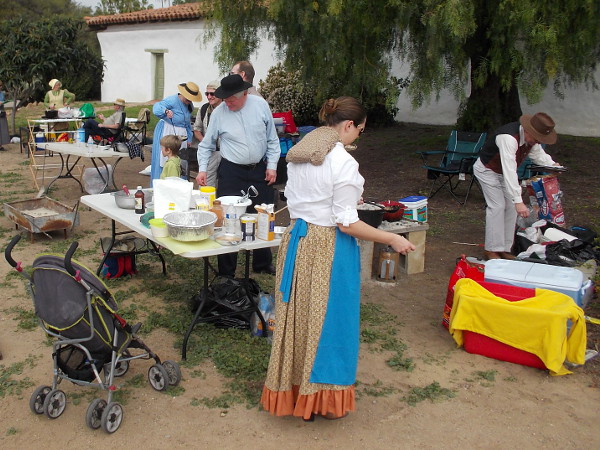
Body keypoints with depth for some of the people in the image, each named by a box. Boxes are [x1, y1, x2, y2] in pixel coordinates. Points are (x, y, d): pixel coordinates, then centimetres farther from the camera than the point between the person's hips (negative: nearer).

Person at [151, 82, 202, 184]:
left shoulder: (189, 105, 12)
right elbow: (157, 107, -27)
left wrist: (189, 138, 20)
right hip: (166, 133, -7)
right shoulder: (172, 100, -13)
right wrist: (166, 111, -48)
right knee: (164, 160, -7)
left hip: (181, 135, 7)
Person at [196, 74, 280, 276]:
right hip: (231, 172, -2)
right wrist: (202, 169, -7)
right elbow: (206, 145, 3)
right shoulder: (219, 112, -6)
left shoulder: (261, 105, -4)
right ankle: (226, 272, 11)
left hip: (259, 171, 2)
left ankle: (263, 263, 32)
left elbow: (272, 139, 4)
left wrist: (272, 165, 0)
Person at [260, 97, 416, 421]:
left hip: (297, 240, 8)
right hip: (329, 248, -7)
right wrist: (392, 239, -10)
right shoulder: (343, 162, -18)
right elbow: (346, 224, -19)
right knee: (328, 320, 8)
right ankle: (323, 398, 23)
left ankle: (291, 389, 34)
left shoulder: (298, 154, 5)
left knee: (298, 316, 18)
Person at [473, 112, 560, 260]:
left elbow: (537, 153, 9)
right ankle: (491, 250, -8)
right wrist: (518, 201, -48)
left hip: (505, 171, 8)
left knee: (511, 207, 2)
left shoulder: (532, 137, -13)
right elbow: (509, 171, -45)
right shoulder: (509, 138, -40)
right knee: (497, 206, -15)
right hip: (487, 170, -8)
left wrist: (552, 164, -7)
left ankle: (505, 249, 9)